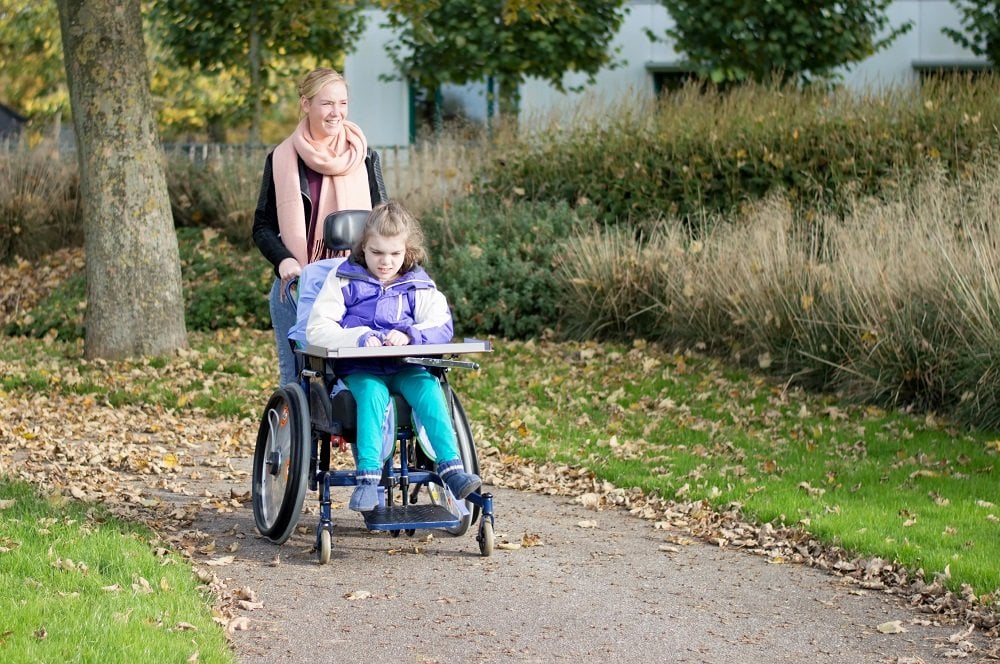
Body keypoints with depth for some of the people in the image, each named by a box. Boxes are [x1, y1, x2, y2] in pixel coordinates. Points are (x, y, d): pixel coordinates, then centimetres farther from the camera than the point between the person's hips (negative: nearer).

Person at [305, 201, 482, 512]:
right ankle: (368, 475, -40)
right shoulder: (344, 281, 4)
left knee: (429, 389, -28)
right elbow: (317, 330, -4)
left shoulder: (419, 285, 11)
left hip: (405, 367, 2)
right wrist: (359, 338, -20)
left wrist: (410, 335, -20)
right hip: (359, 368, -2)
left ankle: (451, 467, -34)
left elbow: (442, 326, 0)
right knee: (372, 393, -34)